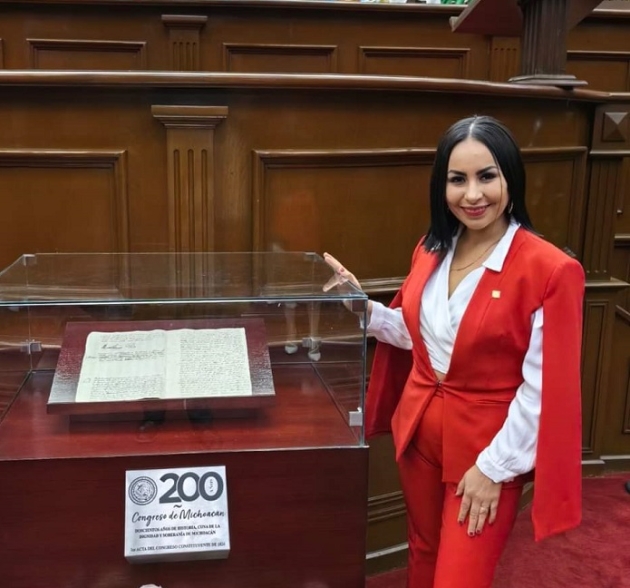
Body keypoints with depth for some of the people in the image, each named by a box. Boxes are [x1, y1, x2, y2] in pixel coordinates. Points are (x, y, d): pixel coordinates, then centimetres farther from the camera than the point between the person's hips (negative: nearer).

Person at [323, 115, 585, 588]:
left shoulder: (550, 270, -19)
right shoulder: (432, 249, 0)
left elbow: (543, 390, -17)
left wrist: (495, 467, -15)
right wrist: (364, 307, -3)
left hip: (487, 447, -5)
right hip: (419, 428, 6)